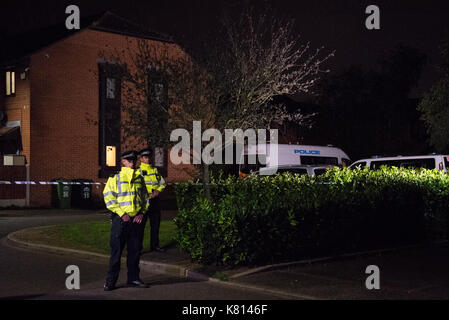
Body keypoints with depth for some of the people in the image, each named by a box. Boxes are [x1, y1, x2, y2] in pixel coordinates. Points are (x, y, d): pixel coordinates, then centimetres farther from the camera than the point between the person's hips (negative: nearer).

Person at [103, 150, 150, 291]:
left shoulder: (139, 178, 12)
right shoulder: (115, 178, -2)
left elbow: (145, 197, 17)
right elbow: (108, 197, -8)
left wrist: (142, 213, 1)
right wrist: (122, 214, -14)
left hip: (137, 219, 4)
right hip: (121, 219, -4)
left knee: (135, 250, 10)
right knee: (116, 250, -1)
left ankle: (133, 278, 21)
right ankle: (111, 280, 8)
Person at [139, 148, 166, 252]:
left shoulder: (155, 170, 14)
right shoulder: (138, 171, -4)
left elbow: (162, 182, 17)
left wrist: (158, 191, -2)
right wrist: (147, 195, -17)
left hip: (155, 200, 6)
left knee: (155, 223, 11)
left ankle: (155, 245, 21)